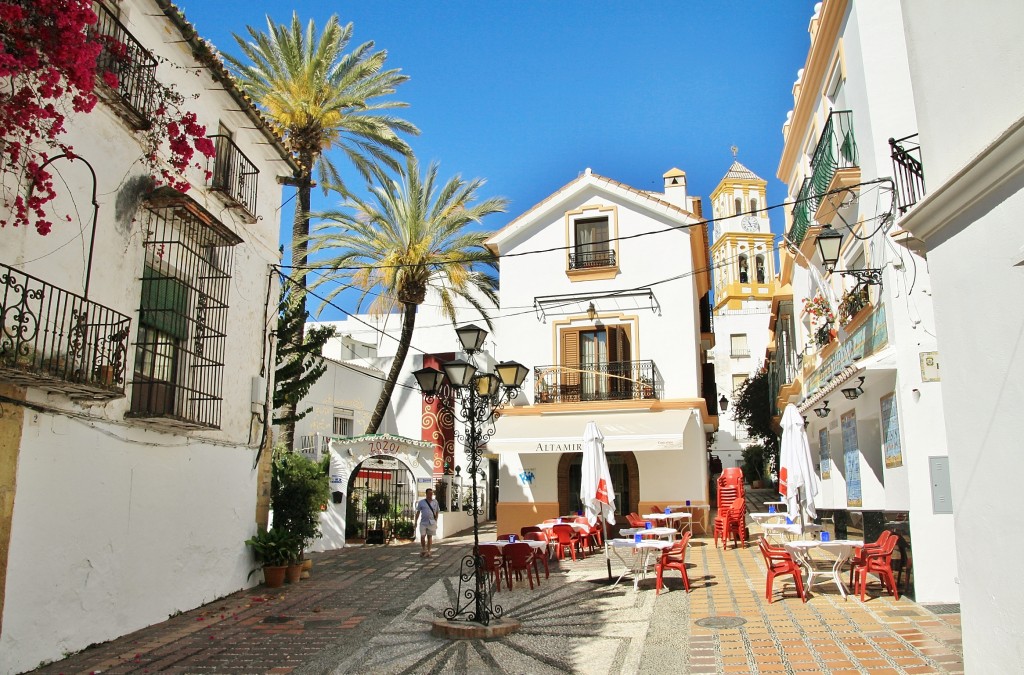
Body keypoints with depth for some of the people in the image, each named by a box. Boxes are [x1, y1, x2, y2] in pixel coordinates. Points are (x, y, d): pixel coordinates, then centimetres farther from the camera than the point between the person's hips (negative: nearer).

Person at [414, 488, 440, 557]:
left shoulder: (435, 502, 6)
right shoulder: (421, 502, 2)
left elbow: (437, 512, 11)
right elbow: (418, 512, 6)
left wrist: (436, 521, 6)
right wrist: (416, 522, 1)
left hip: (432, 522, 1)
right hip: (423, 522, -1)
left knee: (430, 537, 4)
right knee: (422, 537, -4)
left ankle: (428, 551, 13)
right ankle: (423, 550, 18)